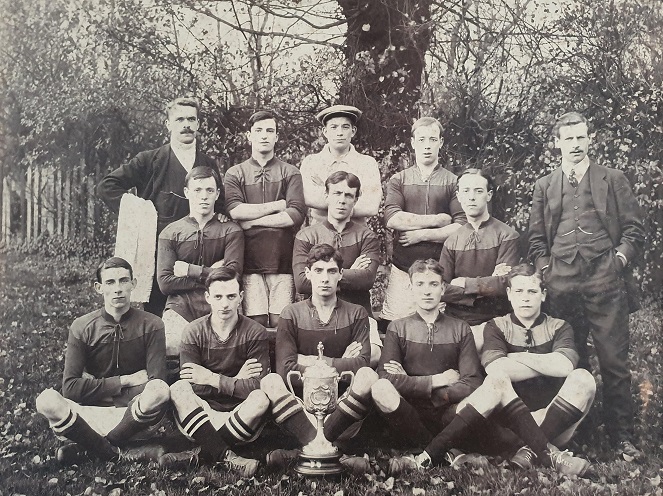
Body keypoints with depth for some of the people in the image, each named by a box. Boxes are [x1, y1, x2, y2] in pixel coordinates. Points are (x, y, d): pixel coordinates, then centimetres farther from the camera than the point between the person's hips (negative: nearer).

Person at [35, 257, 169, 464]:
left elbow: (157, 382, -8)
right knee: (46, 401, -28)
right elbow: (70, 387, -6)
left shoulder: (150, 326, -2)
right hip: (92, 411, 1)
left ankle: (84, 447, -16)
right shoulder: (82, 327, 1)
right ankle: (114, 453, -20)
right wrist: (124, 381, -8)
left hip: (134, 412, 0)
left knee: (160, 391, -34)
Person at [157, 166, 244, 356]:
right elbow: (165, 283, 0)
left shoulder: (231, 231, 9)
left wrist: (191, 270, -4)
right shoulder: (170, 233, 11)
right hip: (180, 310, 1)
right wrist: (210, 273, -4)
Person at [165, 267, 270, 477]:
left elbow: (256, 387, -14)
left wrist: (212, 378, -16)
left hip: (240, 414, -1)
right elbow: (192, 387, -11)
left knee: (261, 400, -31)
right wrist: (235, 381, -14)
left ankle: (204, 453, -26)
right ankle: (227, 457, -35)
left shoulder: (255, 333, -4)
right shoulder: (194, 331, -1)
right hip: (201, 412, 1)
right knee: (178, 389, -28)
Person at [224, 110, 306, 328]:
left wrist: (253, 221, -4)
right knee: (255, 323, -4)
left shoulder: (290, 173, 11)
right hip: (250, 262, 0)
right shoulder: (235, 174, 13)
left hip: (282, 261, 0)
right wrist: (277, 205, -3)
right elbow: (234, 211, -5)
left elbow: (296, 214, -3)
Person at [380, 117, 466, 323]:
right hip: (403, 269, 1)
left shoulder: (453, 182, 7)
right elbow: (392, 219, -7)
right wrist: (438, 220, -7)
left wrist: (422, 234, -9)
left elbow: (461, 227, -3)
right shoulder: (398, 180, 10)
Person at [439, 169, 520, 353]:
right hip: (454, 321, 3)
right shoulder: (451, 242, 11)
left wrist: (464, 283, -5)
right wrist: (486, 286, -10)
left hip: (491, 322, -3)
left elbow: (505, 284, -14)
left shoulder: (506, 236, -1)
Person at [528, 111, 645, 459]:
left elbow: (634, 229, 8)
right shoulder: (545, 187, 16)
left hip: (606, 283, -1)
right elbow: (536, 239, 15)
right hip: (562, 285, 2)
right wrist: (547, 271, 3)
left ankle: (622, 436, 9)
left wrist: (619, 261, -5)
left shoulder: (613, 180, 11)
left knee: (614, 362, -1)